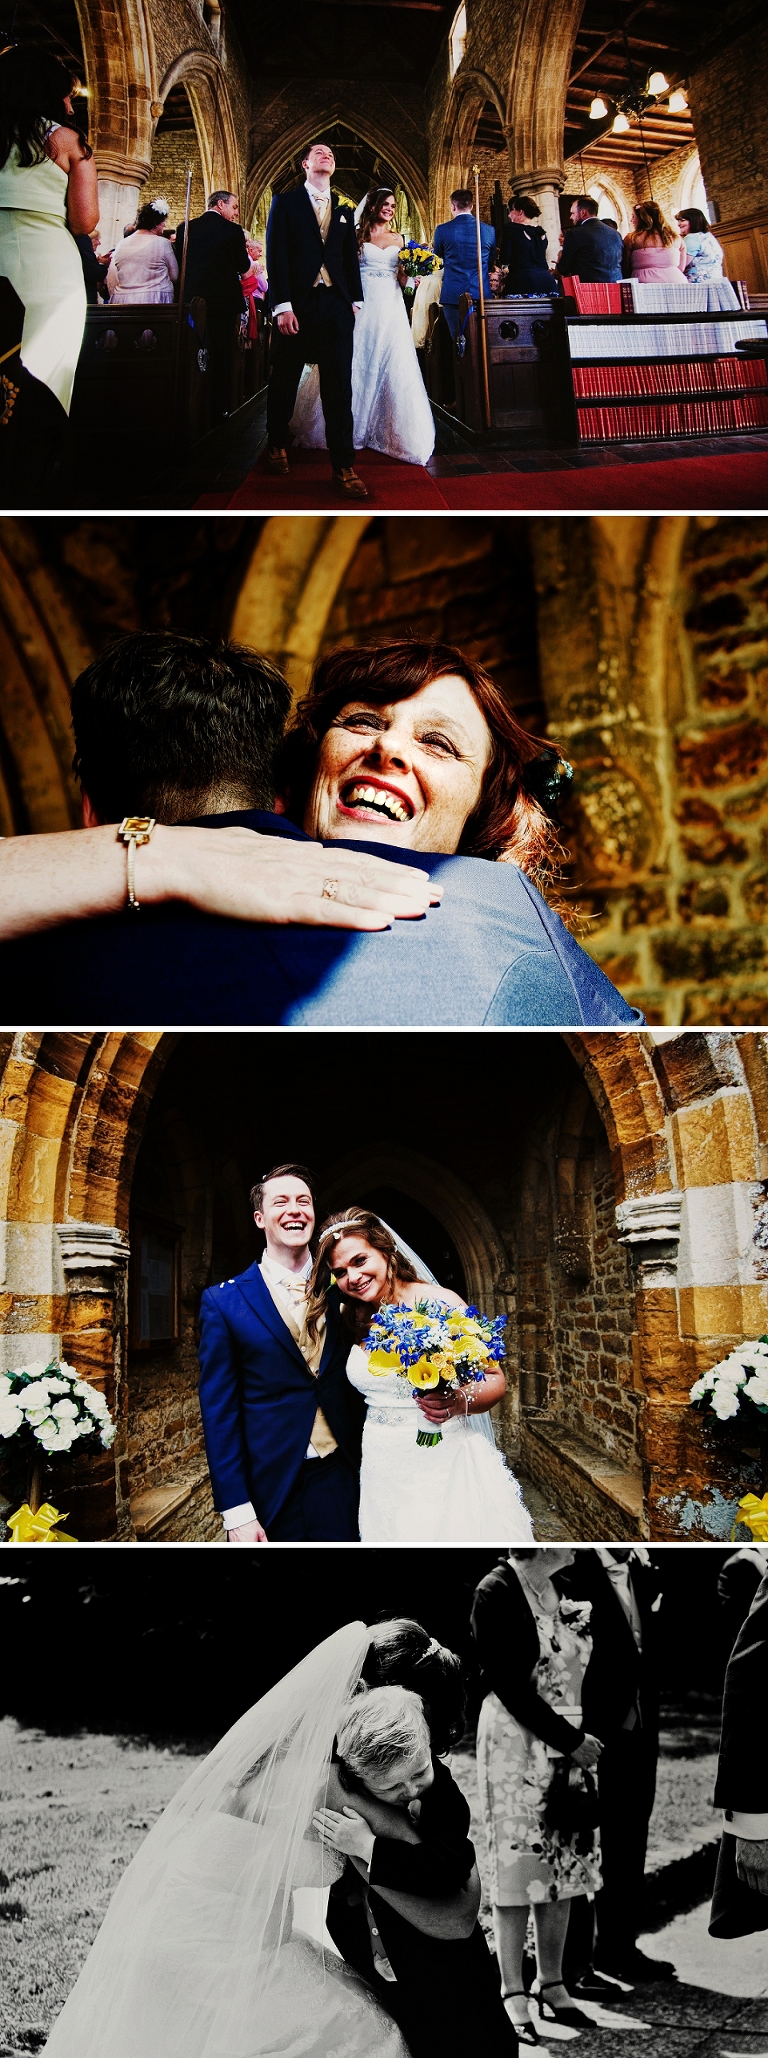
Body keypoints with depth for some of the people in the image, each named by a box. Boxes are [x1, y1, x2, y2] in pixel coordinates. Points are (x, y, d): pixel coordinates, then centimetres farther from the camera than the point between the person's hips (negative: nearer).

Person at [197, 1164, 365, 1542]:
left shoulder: (339, 1290, 5)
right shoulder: (223, 1301, -3)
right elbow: (219, 1410, -5)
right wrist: (236, 1511, -10)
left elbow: (358, 1385, 9)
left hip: (341, 1481, 2)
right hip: (270, 1492, -2)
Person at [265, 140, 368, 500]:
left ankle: (343, 467, -8)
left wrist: (355, 302, 8)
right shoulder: (286, 202, 5)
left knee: (339, 386, -5)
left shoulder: (344, 211, 17)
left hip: (336, 306, 2)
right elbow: (276, 254, -3)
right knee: (285, 381, 7)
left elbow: (351, 259, 18)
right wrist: (282, 306, -12)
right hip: (296, 305, -2)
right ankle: (276, 445, 27)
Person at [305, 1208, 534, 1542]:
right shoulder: (353, 1322, 5)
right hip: (383, 1470, 5)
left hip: (444, 1461, -5)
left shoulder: (439, 1303, -11)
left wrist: (459, 1401, -27)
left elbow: (495, 1379, -11)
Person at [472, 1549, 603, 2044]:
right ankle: (514, 1995, 12)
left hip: (571, 1742, 7)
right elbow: (509, 1686, -16)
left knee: (564, 1869, 10)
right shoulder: (497, 1591, -14)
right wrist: (570, 1740, -14)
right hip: (517, 1742, -7)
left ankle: (552, 1986, 21)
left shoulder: (560, 1587, 7)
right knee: (518, 1867, 1)